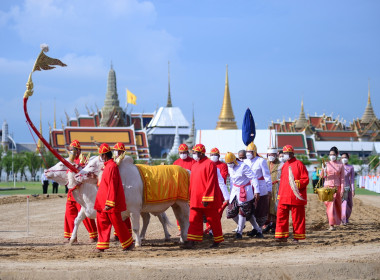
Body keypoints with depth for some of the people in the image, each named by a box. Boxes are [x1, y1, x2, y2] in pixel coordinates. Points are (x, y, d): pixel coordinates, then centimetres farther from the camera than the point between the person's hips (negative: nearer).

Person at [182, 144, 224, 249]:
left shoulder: (209, 164, -10)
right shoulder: (194, 166, 15)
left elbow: (211, 182, -15)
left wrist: (206, 198, -20)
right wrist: (191, 198, 17)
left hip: (208, 201, -7)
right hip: (196, 200, 7)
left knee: (213, 220, 5)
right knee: (194, 220, 0)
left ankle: (217, 241, 16)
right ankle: (191, 242, -3)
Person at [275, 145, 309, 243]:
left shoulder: (299, 164, -3)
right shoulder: (284, 166, 16)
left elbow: (305, 179, -6)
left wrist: (297, 183, -22)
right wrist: (280, 195, 16)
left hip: (296, 197, -6)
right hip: (284, 197, 6)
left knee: (297, 218, 1)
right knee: (281, 216, 0)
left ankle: (297, 237, 10)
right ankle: (282, 236, 4)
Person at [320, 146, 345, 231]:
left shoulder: (340, 165, 3)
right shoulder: (326, 164, 4)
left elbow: (342, 178, 3)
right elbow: (322, 176, 1)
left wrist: (342, 190, -3)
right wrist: (323, 169, -20)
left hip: (337, 187, 1)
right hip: (328, 186, -1)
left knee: (337, 206, 7)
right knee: (330, 205, -10)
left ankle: (336, 222, 25)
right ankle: (331, 225, -14)